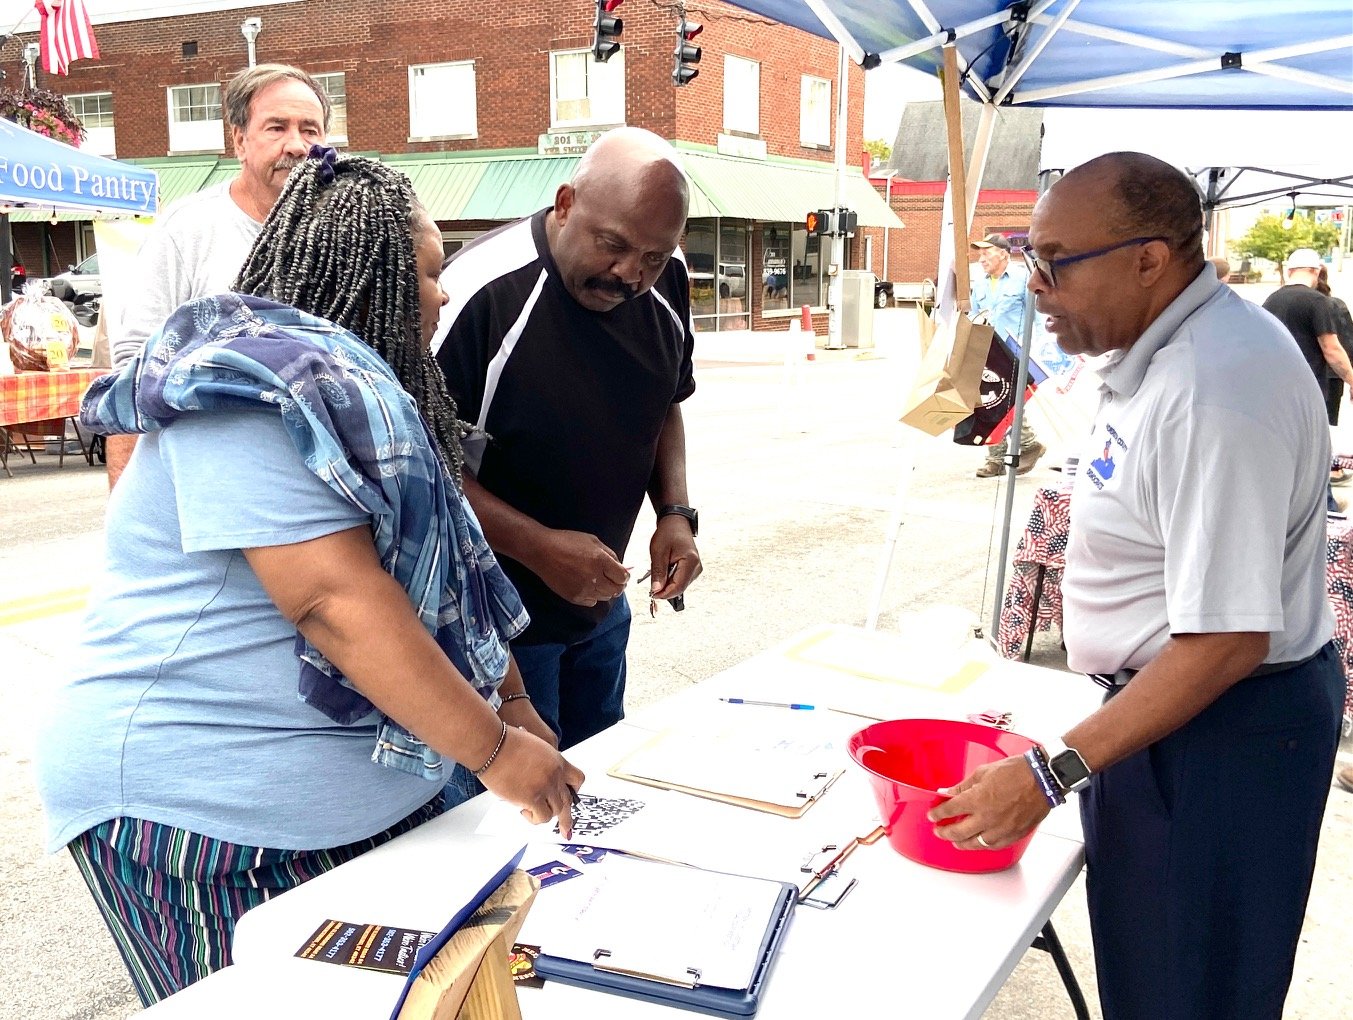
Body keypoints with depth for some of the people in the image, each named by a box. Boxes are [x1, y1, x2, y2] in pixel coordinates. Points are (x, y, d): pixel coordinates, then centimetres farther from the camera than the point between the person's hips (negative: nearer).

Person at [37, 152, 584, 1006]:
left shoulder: (357, 388, 11)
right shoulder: (255, 388, -20)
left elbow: (437, 570, 14)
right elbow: (339, 602, -27)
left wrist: (511, 705, 10)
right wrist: (493, 750, -21)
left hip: (373, 791, 9)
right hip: (211, 812, -9)